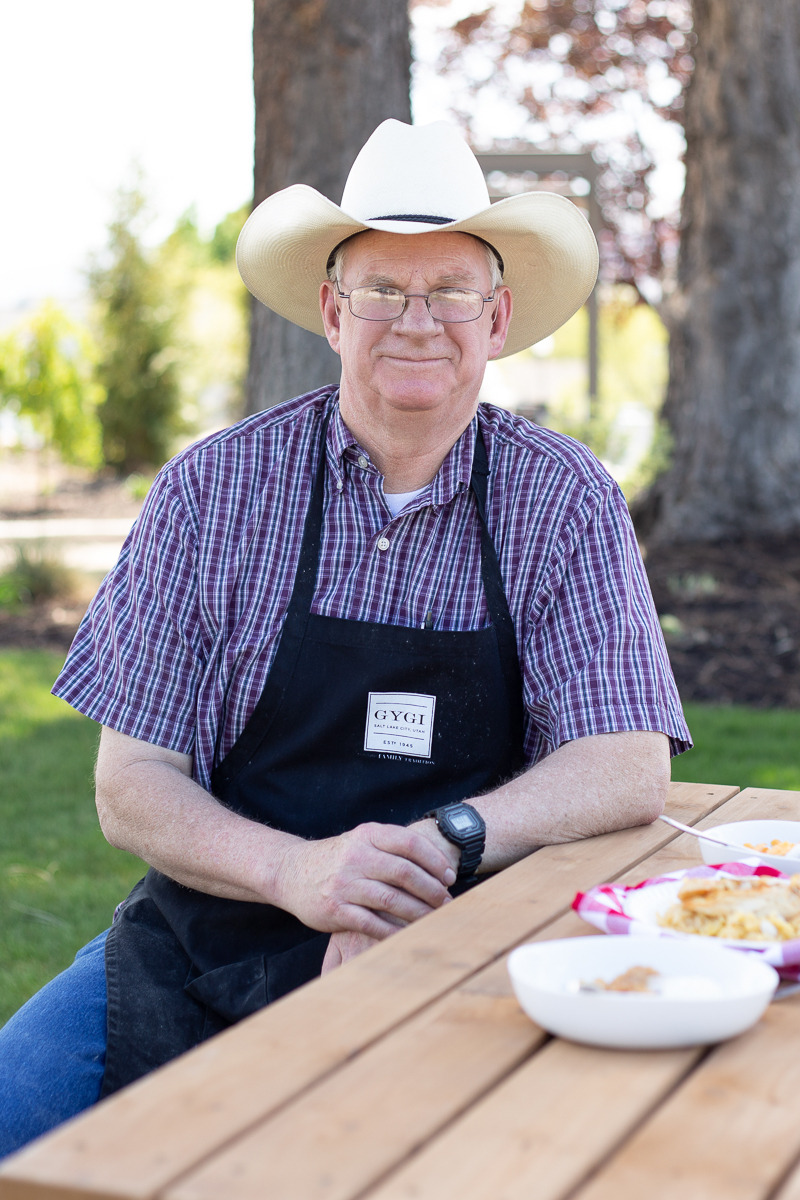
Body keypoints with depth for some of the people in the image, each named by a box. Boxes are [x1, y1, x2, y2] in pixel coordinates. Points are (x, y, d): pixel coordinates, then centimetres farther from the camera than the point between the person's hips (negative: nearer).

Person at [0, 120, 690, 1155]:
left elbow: (629, 768, -7)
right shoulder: (212, 489, -1)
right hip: (202, 949, 1)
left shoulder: (565, 503, 0)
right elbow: (131, 784, -3)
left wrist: (445, 838, -25)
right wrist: (296, 870, -23)